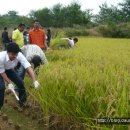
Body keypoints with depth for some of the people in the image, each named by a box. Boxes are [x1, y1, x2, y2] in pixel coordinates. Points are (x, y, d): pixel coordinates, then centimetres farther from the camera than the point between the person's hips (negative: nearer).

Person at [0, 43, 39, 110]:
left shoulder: (19, 55, -32)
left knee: (20, 82, -4)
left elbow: (28, 68, -36)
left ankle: (23, 103, 17)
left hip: (9, 70, 4)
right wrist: (9, 83, -28)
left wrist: (35, 81, -45)